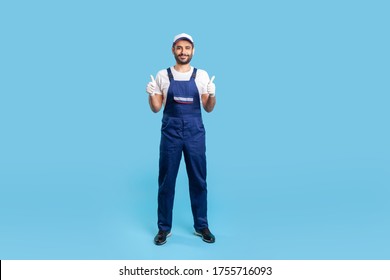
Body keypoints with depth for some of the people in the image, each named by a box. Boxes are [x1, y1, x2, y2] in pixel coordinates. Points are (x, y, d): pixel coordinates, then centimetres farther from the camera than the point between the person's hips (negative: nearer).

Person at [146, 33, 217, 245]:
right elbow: (156, 108, 7)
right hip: (170, 132, 0)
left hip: (195, 132, 0)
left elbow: (208, 109, 6)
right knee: (166, 181, 5)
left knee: (198, 180, 7)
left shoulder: (202, 75, 4)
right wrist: (151, 94, -12)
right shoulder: (162, 75, 3)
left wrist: (212, 95, -13)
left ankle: (201, 226, 22)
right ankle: (164, 227, 19)